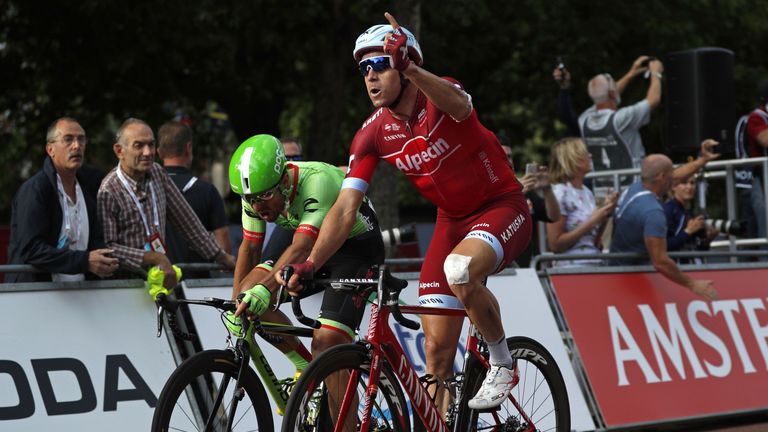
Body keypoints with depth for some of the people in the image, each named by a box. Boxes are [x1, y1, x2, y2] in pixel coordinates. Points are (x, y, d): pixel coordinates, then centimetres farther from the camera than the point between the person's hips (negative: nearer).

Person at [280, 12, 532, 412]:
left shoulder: (440, 97, -20)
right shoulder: (372, 135, -8)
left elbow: (457, 105, -46)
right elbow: (344, 209, -11)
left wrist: (411, 68, -64)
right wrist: (309, 265, -24)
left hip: (502, 207, -5)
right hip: (452, 219, 5)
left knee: (460, 269, -36)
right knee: (437, 348, -3)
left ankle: (501, 360, -11)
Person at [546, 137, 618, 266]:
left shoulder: (587, 192, 13)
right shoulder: (559, 194, -8)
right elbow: (555, 244, -13)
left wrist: (605, 215, 2)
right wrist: (592, 222, -13)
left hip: (596, 264, 7)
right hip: (572, 267, -7)